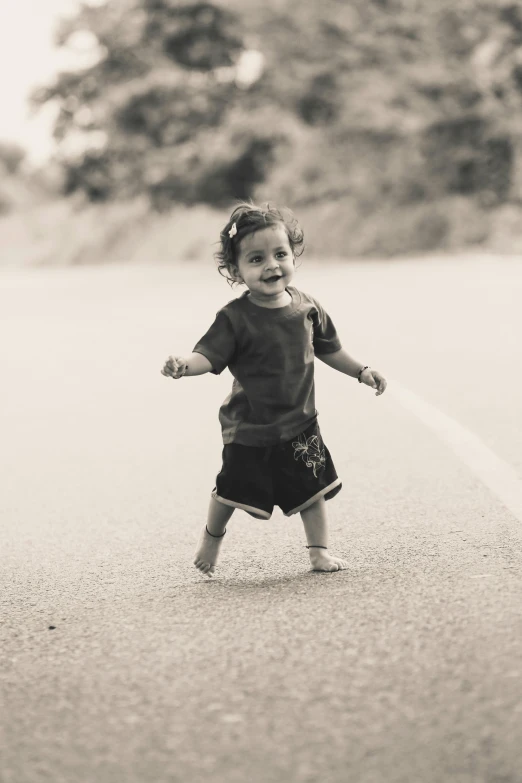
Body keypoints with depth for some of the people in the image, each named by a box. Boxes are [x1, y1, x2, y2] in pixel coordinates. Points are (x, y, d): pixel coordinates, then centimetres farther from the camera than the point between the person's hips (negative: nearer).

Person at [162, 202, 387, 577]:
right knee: (233, 490, 6)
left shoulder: (307, 308, -2)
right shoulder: (236, 318, -17)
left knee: (314, 487, 7)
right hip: (249, 429, -4)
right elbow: (209, 355, -23)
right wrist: (185, 365, -43)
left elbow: (328, 348, 13)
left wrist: (361, 370, 13)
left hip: (300, 423, 4)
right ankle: (213, 534, 35)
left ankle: (320, 550, 23)